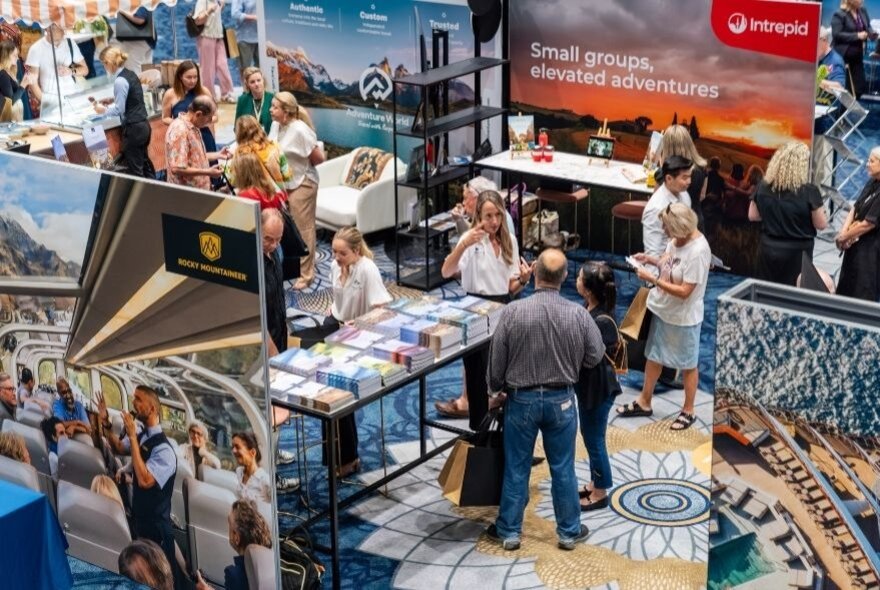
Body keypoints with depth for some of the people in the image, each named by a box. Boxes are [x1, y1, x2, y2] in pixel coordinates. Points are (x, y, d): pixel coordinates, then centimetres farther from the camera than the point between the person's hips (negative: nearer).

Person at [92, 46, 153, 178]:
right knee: (145, 163, 19)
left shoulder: (120, 81, -18)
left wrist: (104, 110, 1)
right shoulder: (130, 74, 8)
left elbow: (119, 110, -14)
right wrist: (111, 103, 14)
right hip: (143, 125, 9)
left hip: (133, 128, -9)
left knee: (135, 169, 1)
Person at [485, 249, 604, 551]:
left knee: (516, 469, 10)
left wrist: (496, 389, 13)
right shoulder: (578, 313, -11)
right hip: (561, 399, 1)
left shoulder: (512, 311, -14)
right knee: (563, 469, 12)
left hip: (522, 399, -1)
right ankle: (569, 531, 21)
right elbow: (595, 356, -2)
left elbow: (496, 359, -6)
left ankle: (509, 531, 19)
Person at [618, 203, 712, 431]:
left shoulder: (698, 252, -30)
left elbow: (684, 291, -28)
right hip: (663, 309, 8)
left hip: (684, 317, -8)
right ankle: (644, 402, 36)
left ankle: (688, 411, 29)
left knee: (687, 365, 12)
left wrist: (652, 279, -27)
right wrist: (650, 259, -5)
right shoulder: (677, 239, -6)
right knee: (653, 355, 20)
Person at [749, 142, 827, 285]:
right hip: (797, 253, -4)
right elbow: (821, 224, -9)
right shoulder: (809, 191, -17)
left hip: (769, 250, 4)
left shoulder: (763, 187, -5)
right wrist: (819, 210, 9)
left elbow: (752, 216, 7)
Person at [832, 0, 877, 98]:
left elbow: (868, 27, 19)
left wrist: (872, 33, -6)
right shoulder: (839, 14, -13)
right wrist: (857, 36, -23)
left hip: (857, 55, 7)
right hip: (842, 56, -7)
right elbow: (836, 34, -20)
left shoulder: (863, 11, 8)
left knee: (860, 87, 7)